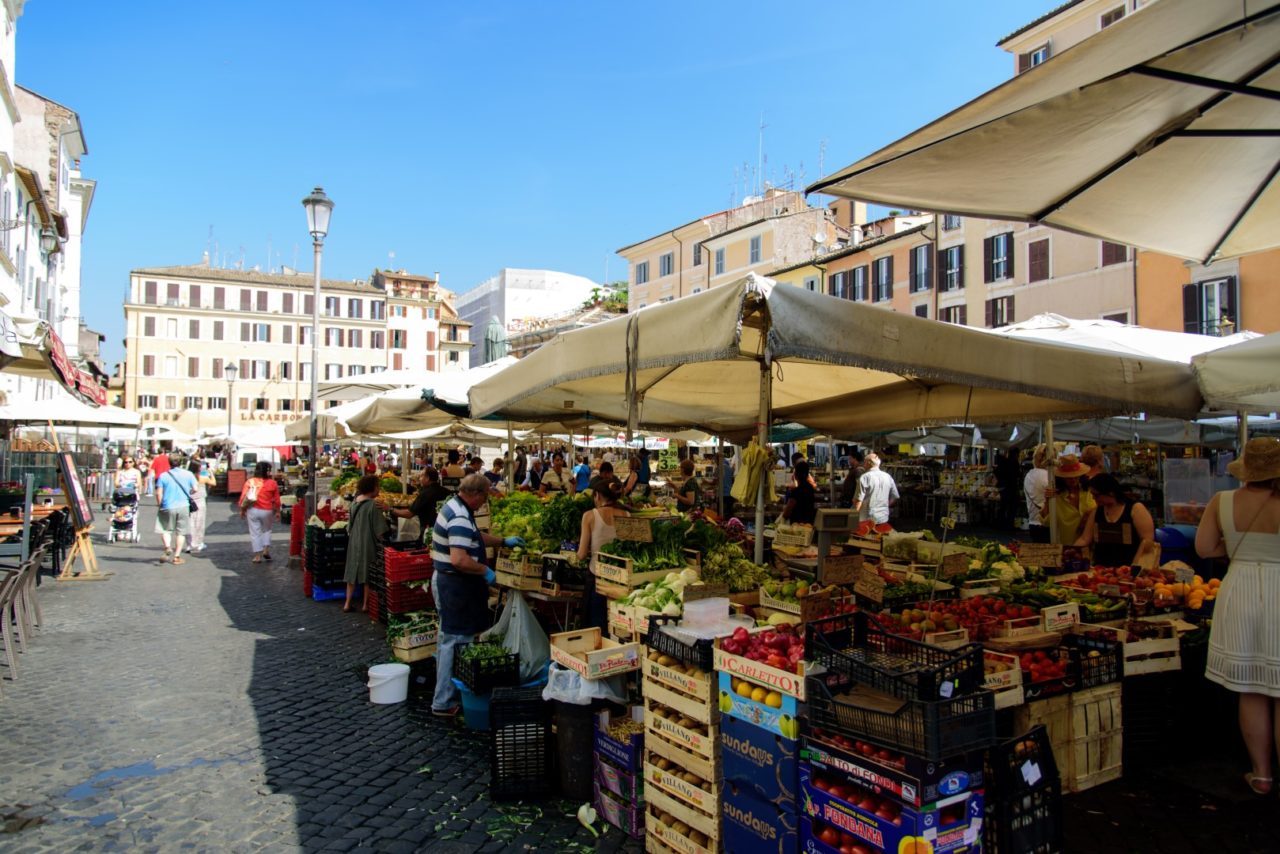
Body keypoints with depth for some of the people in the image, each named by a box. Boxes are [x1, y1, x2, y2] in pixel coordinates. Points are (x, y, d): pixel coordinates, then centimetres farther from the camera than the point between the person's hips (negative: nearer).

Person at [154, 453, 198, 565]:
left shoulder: (163, 476, -6)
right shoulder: (187, 474, -2)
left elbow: (159, 493, -9)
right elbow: (195, 489, 1)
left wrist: (159, 504, 7)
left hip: (168, 507, -1)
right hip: (184, 506, 1)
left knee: (164, 529, 13)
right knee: (181, 532, 9)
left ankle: (168, 547, -12)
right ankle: (177, 556, 9)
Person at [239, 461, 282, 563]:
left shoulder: (249, 482, -3)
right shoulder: (272, 483, -5)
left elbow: (243, 497, -3)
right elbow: (276, 500, 1)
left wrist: (242, 510, 8)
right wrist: (278, 511, 12)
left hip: (252, 510, 0)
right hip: (267, 511, 0)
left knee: (255, 532, 7)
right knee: (266, 530, 23)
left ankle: (257, 556, 8)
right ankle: (266, 550, 12)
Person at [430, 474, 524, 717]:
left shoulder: (454, 507, 10)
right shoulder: (460, 518, -23)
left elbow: (475, 537, 26)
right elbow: (459, 560, -32)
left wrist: (504, 541, 24)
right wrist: (485, 571, -18)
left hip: (447, 581, 11)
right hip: (455, 585, -11)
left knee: (448, 639, 19)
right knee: (455, 642, -3)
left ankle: (444, 696, 31)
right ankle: (445, 702, 4)